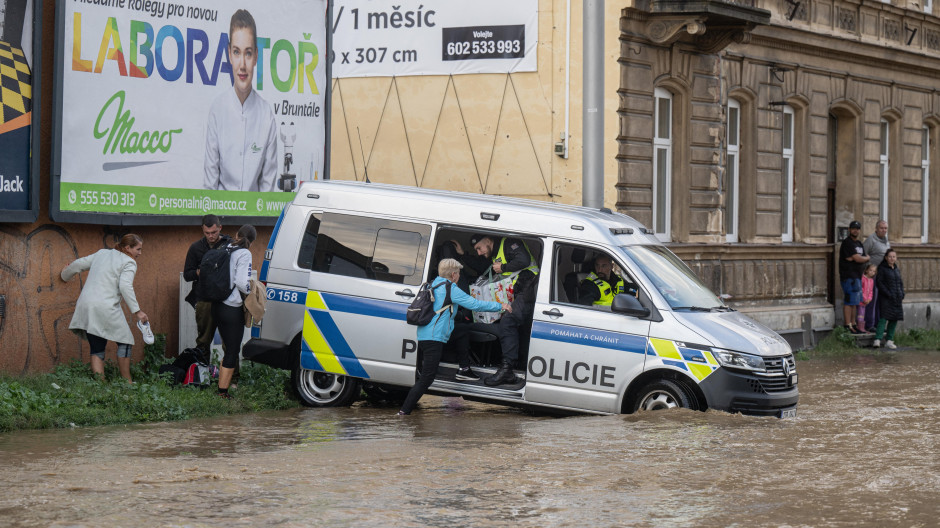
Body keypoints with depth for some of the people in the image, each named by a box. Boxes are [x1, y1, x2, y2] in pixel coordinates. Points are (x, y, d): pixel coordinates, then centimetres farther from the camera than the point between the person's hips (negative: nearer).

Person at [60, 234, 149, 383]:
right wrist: (137, 311, -16)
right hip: (106, 308, -6)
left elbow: (79, 264, 27)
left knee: (97, 349, 8)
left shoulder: (101, 254, 21)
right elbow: (125, 286, -14)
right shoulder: (129, 263, 0)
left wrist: (66, 275, 48)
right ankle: (127, 382, 7)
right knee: (124, 341, 9)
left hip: (86, 306, 6)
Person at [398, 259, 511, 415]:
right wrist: (500, 306, 0)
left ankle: (464, 370, 23)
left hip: (423, 336, 10)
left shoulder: (434, 285, 17)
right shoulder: (450, 288, -9)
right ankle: (404, 412, -14)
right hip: (433, 339, -10)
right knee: (426, 379, -11)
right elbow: (474, 305, -9)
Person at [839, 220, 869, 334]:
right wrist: (867, 257, 3)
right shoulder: (847, 243, -10)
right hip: (848, 276, -9)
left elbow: (863, 259, 16)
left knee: (855, 302, 10)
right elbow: (858, 259, -15)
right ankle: (848, 326, -12)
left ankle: (853, 324, 15)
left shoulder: (859, 243, 20)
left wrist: (854, 258, -2)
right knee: (849, 301, -11)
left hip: (857, 276, 9)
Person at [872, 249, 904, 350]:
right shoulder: (882, 269, -4)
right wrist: (888, 294, -16)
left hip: (896, 299, 7)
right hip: (886, 298, -7)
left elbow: (901, 283, 22)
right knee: (884, 317, -17)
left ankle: (889, 341, 10)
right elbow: (879, 283, -9)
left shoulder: (897, 269, 16)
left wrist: (902, 294, 5)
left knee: (894, 319, 5)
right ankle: (877, 340, -23)